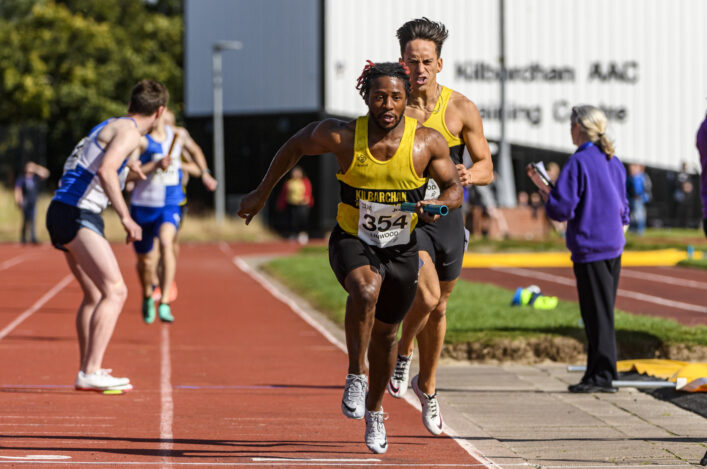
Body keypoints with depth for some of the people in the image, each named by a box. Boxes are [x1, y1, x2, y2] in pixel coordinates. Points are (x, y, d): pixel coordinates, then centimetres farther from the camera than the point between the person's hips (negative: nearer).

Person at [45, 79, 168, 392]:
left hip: (62, 213, 10)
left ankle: (87, 371, 19)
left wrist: (126, 164, 56)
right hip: (78, 214, -10)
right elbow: (105, 171, -23)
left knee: (95, 296, 17)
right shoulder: (128, 131, -8)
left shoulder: (109, 126, 21)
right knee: (115, 292, -15)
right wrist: (125, 217, -24)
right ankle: (90, 372, -22)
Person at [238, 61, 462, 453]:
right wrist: (262, 193, 7)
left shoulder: (427, 142, -16)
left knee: (385, 334, 18)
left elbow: (454, 188, -3)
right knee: (365, 288, -36)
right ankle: (355, 378, -19)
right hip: (352, 241, -2)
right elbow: (296, 146, 1)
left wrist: (439, 204, -27)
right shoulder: (342, 137, -18)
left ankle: (374, 410, 43)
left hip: (401, 249, 2)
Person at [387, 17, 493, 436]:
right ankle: (403, 353, 6)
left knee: (439, 307, 15)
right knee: (426, 296, -23)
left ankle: (427, 385, 37)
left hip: (447, 216, 2)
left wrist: (468, 175, -27)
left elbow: (487, 168, -1)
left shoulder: (461, 109, -6)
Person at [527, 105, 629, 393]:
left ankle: (602, 376, -4)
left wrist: (541, 186, -4)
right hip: (614, 248, 8)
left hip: (590, 248, -8)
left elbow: (561, 209, -18)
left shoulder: (578, 163, -13)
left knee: (597, 314, -5)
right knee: (603, 312, 12)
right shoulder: (614, 163, 11)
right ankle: (597, 374, 16)